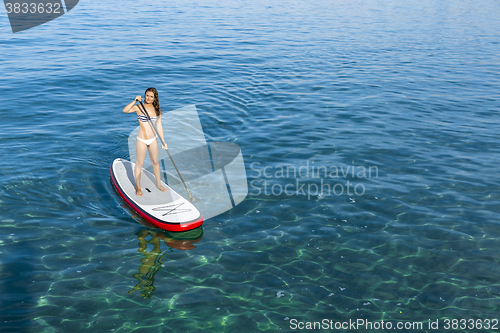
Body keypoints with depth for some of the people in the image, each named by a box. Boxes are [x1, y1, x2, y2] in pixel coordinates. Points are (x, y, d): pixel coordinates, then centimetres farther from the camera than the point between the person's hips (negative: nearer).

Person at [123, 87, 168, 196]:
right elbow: (125, 110, -28)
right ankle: (138, 187, 23)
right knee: (139, 164, 7)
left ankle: (158, 184, 35)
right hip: (141, 141, -4)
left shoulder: (157, 110, 1)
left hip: (153, 140, 4)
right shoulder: (139, 107, -11)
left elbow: (159, 126, 6)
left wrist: (163, 141, 6)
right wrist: (135, 101, -34)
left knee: (155, 162, 18)